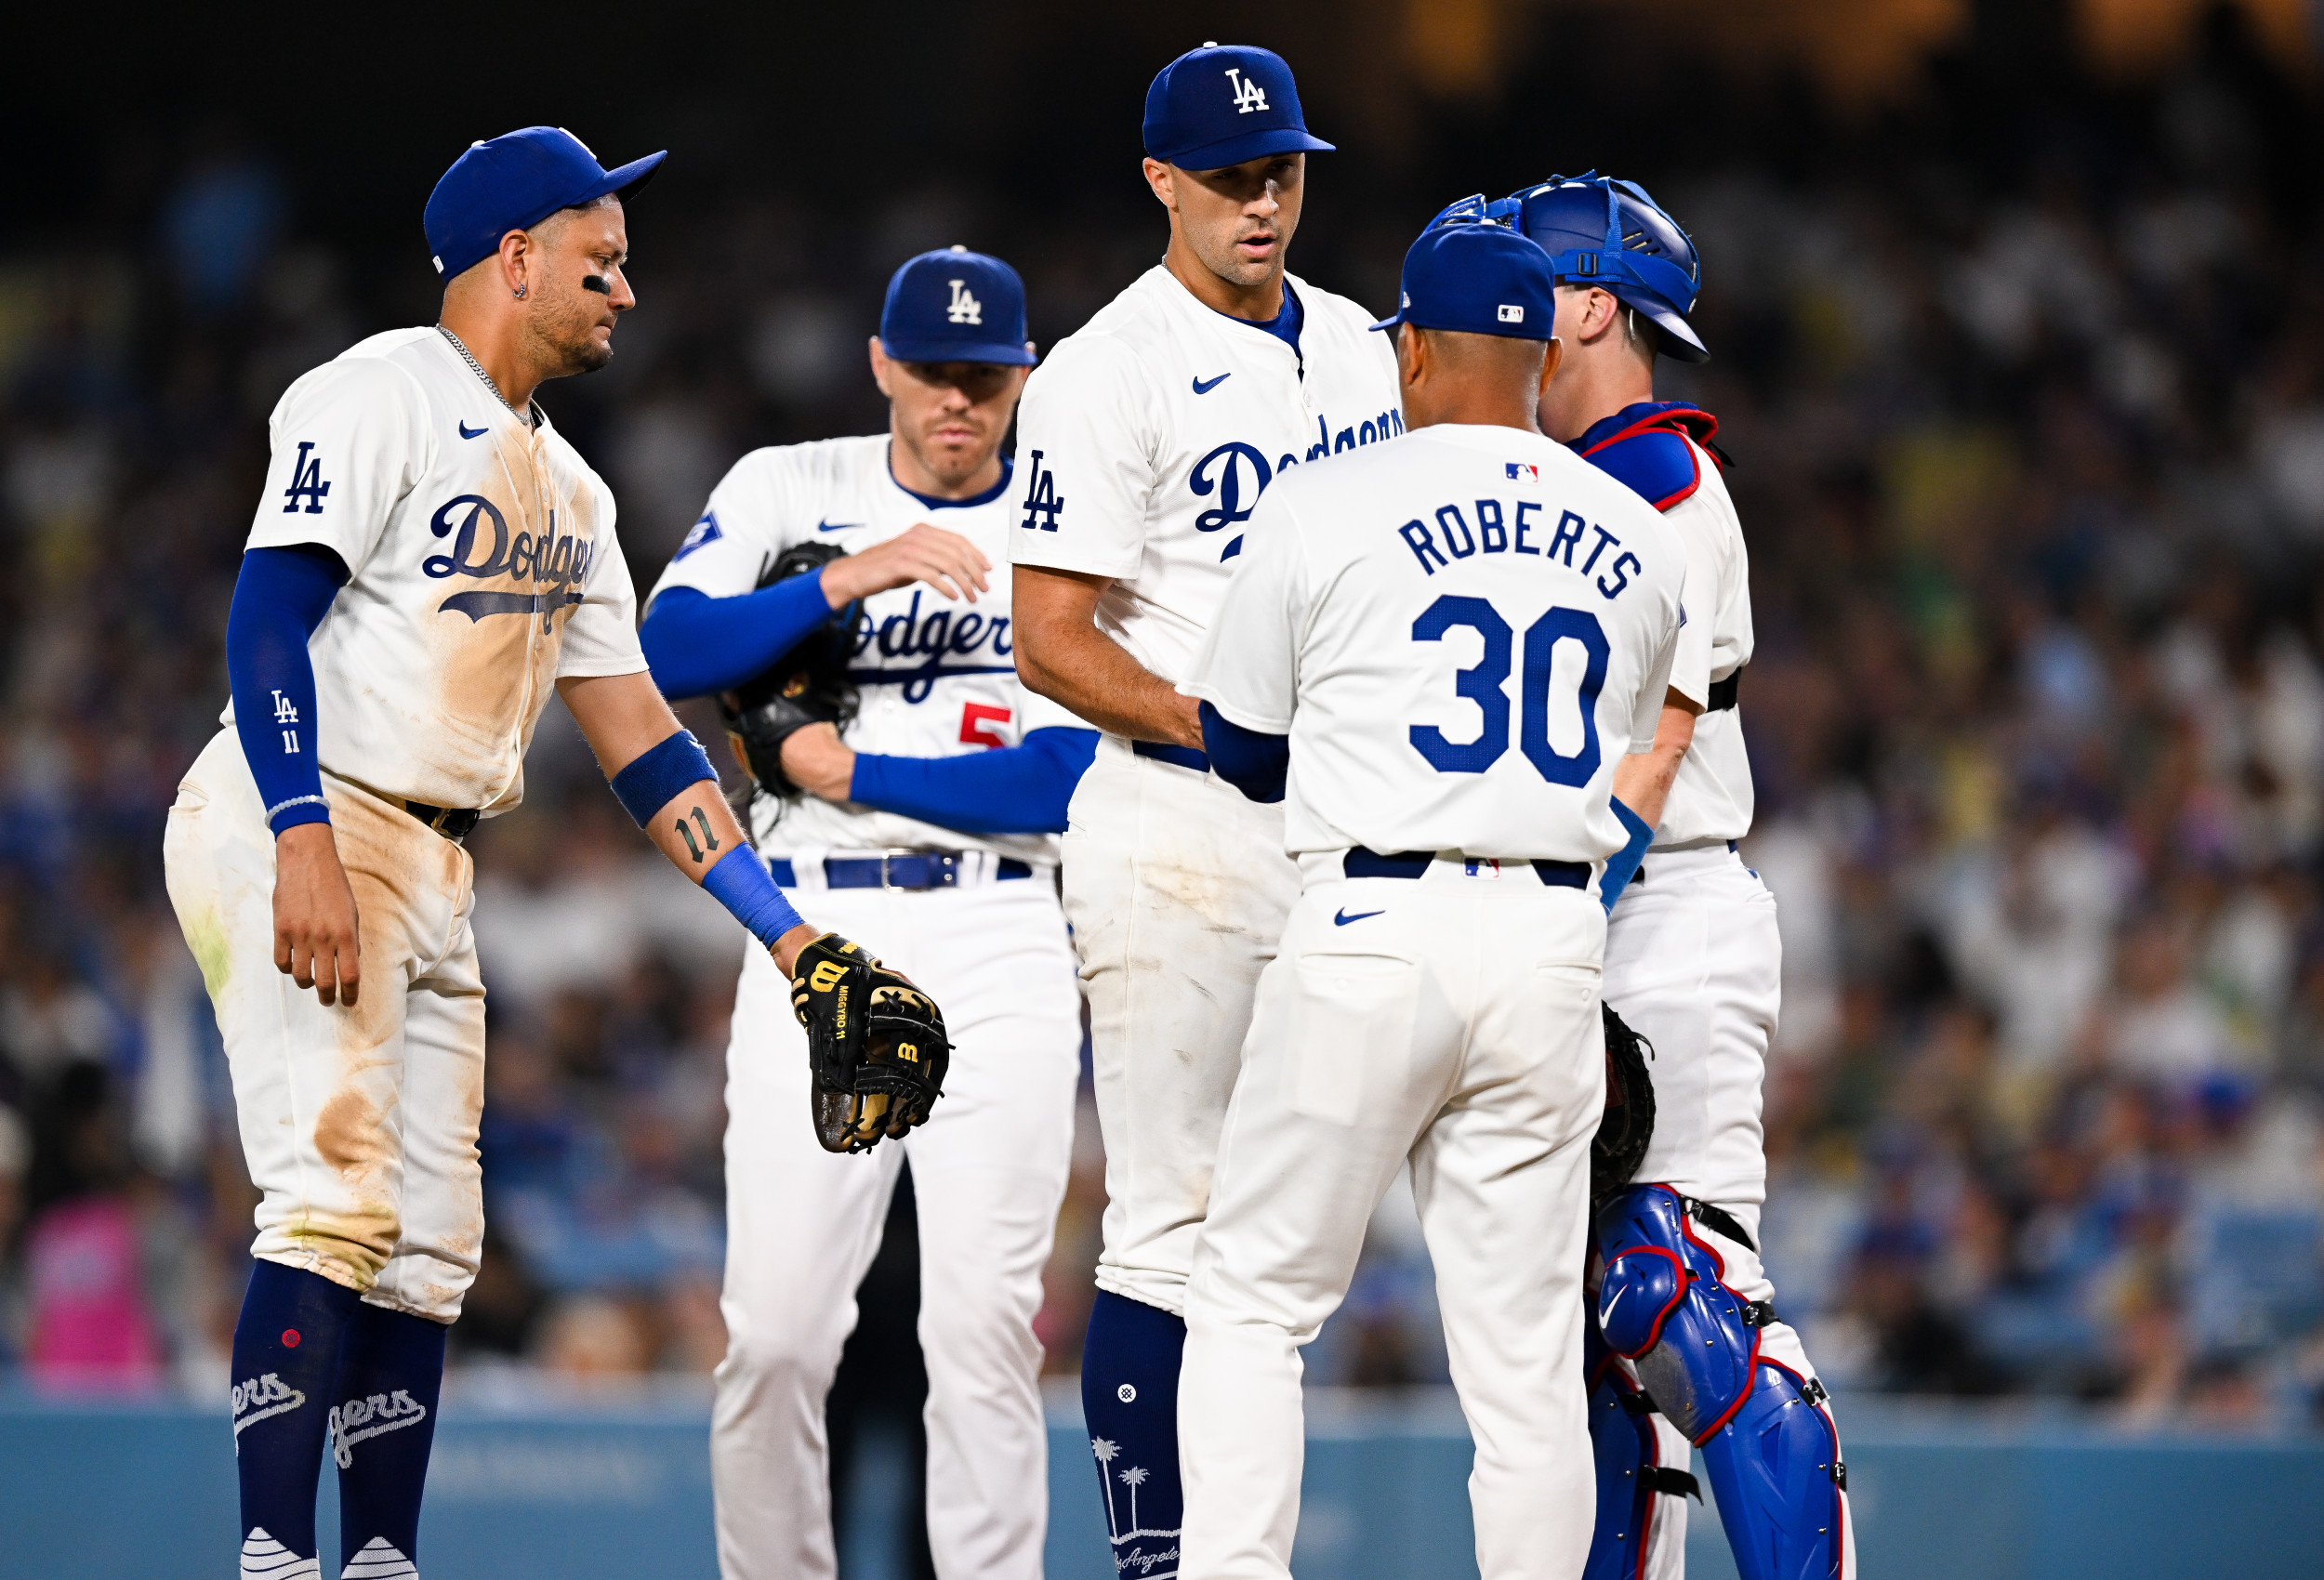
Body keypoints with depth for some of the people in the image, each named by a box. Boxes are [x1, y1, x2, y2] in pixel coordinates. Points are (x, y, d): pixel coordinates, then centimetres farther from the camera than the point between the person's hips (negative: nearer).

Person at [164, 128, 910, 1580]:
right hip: (296, 835, -9)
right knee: (339, 1205, -20)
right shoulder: (381, 396, -7)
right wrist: (306, 846, -29)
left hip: (436, 872, 9)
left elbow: (636, 734, 19)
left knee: (430, 1247, 6)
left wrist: (785, 930, 12)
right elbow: (271, 615, -17)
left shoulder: (568, 489, 20)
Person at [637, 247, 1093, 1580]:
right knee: (776, 1329, -6)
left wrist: (855, 775, -8)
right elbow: (672, 651, -8)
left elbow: (1061, 783, -6)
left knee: (985, 1319, -10)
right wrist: (849, 579, -20)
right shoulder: (790, 492, 8)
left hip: (998, 936, -1)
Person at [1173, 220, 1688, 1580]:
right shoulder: (1641, 541, 10)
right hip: (1554, 945, 3)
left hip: (1372, 934, -3)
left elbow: (1242, 749, 9)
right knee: (1528, 1352, 5)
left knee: (1254, 1301, 6)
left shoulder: (1326, 509, -1)